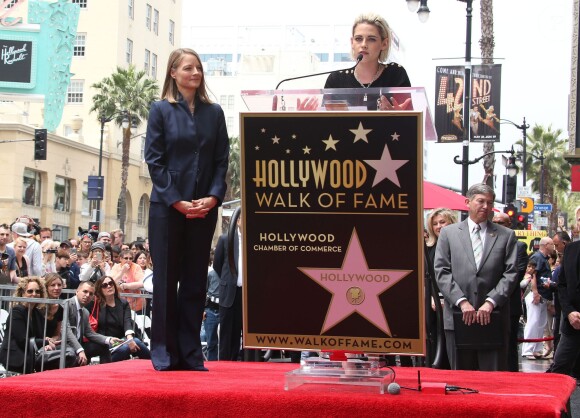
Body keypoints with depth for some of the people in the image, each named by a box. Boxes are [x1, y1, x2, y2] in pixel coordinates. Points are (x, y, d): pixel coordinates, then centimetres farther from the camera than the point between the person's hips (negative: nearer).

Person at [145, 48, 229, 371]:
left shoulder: (214, 112, 10)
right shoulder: (161, 110, 2)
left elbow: (222, 160, 7)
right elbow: (154, 160, -4)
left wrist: (213, 197, -8)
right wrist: (177, 200, -12)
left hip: (205, 208, 3)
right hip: (167, 207, -2)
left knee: (196, 279, 5)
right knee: (167, 277, 1)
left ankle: (191, 353, 10)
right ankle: (165, 353, 8)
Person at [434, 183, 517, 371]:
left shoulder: (506, 235, 10)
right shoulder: (448, 233, 9)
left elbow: (510, 273, 2)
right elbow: (441, 272, 1)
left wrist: (491, 302, -10)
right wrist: (462, 302, -9)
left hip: (493, 317, 0)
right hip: (458, 318, 0)